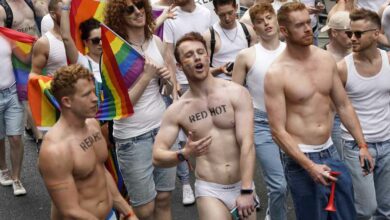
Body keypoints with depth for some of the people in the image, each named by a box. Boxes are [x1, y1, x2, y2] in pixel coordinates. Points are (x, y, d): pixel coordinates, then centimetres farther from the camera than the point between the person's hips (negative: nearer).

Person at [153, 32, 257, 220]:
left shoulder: (237, 93, -7)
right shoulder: (177, 110, -3)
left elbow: (247, 143, -14)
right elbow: (157, 156, -2)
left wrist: (246, 191, -20)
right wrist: (184, 154, -21)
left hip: (242, 185, 1)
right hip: (209, 189, -1)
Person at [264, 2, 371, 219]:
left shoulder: (326, 59, 1)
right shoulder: (277, 73, -15)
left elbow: (344, 105, 10)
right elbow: (278, 130, -15)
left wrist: (362, 145, 7)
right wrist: (309, 166, -20)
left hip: (331, 151, 5)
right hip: (300, 157, -5)